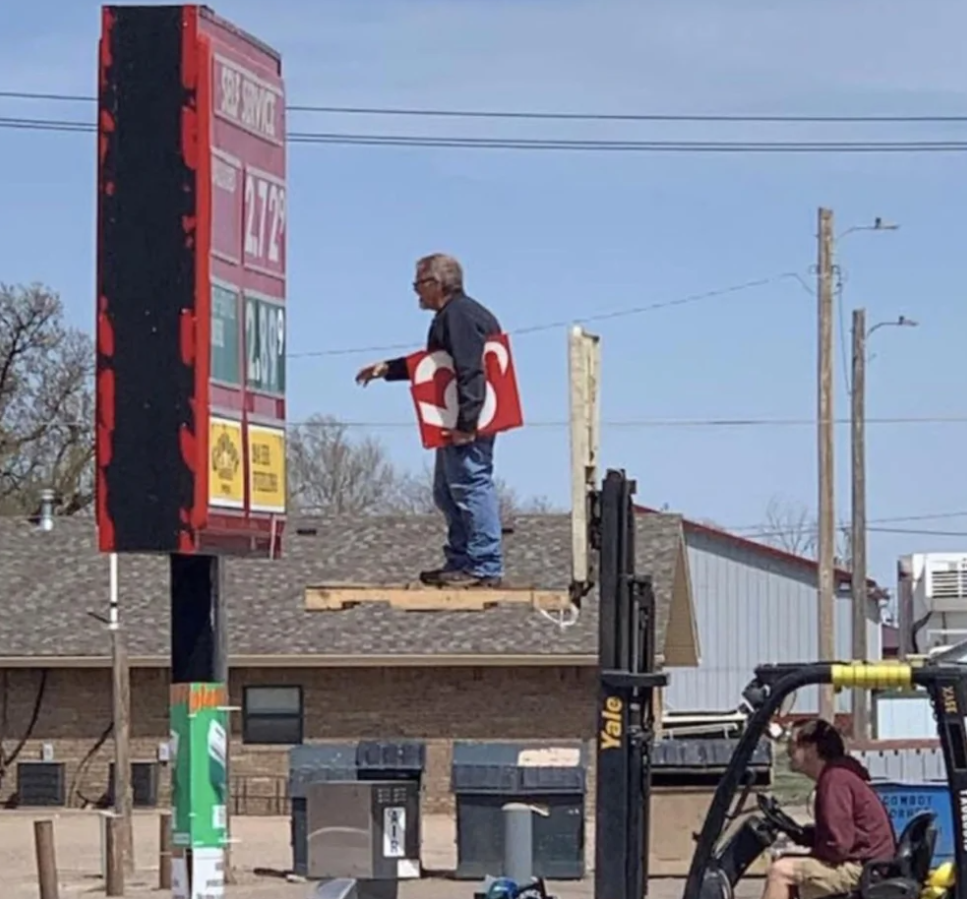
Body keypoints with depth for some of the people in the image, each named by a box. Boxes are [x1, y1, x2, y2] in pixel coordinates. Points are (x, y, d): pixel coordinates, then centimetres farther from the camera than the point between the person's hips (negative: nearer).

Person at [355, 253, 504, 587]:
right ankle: (459, 562, 21)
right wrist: (388, 369, 35)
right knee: (447, 492, 16)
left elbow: (470, 371, -24)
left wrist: (465, 422, -27)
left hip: (467, 422, -12)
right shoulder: (452, 316, 21)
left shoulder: (458, 316, -15)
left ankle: (485, 567, -12)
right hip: (458, 422, 12)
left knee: (472, 485, -11)